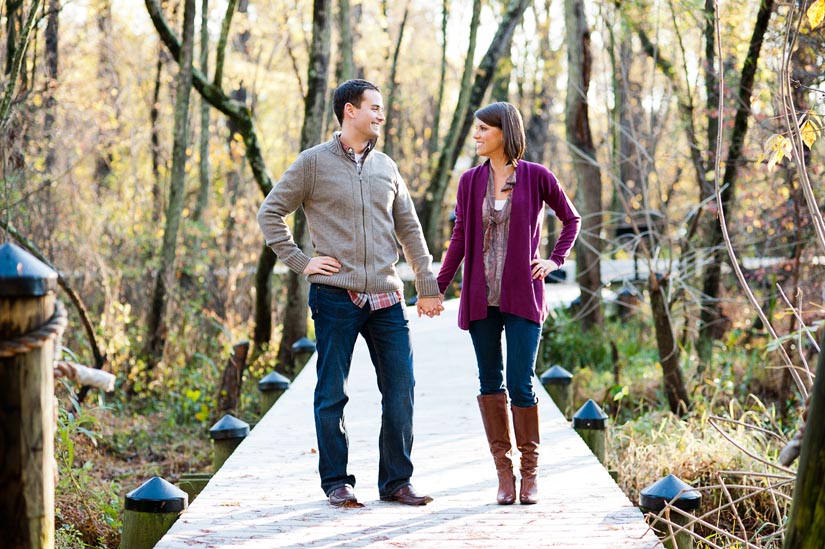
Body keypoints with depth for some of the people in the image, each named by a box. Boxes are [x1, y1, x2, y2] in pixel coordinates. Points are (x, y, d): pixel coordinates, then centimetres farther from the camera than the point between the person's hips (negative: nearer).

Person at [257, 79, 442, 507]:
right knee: (332, 394, 2)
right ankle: (336, 482, 13)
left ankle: (396, 480, 12)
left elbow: (410, 230, 18)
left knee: (400, 388, 2)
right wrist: (299, 262, -4)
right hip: (335, 297, -4)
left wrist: (427, 287, 15)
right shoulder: (314, 163, 0)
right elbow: (270, 213, 2)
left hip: (386, 297, 4)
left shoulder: (385, 166, 14)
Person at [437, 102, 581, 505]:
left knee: (520, 385, -6)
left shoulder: (537, 177, -1)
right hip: (481, 297, 3)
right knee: (491, 382, 4)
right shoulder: (470, 181, 6)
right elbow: (459, 238, 9)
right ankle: (504, 471, 13)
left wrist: (556, 261, 0)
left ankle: (530, 471, 8)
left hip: (522, 295, -3)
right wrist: (438, 286, 2)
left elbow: (571, 219, 13)